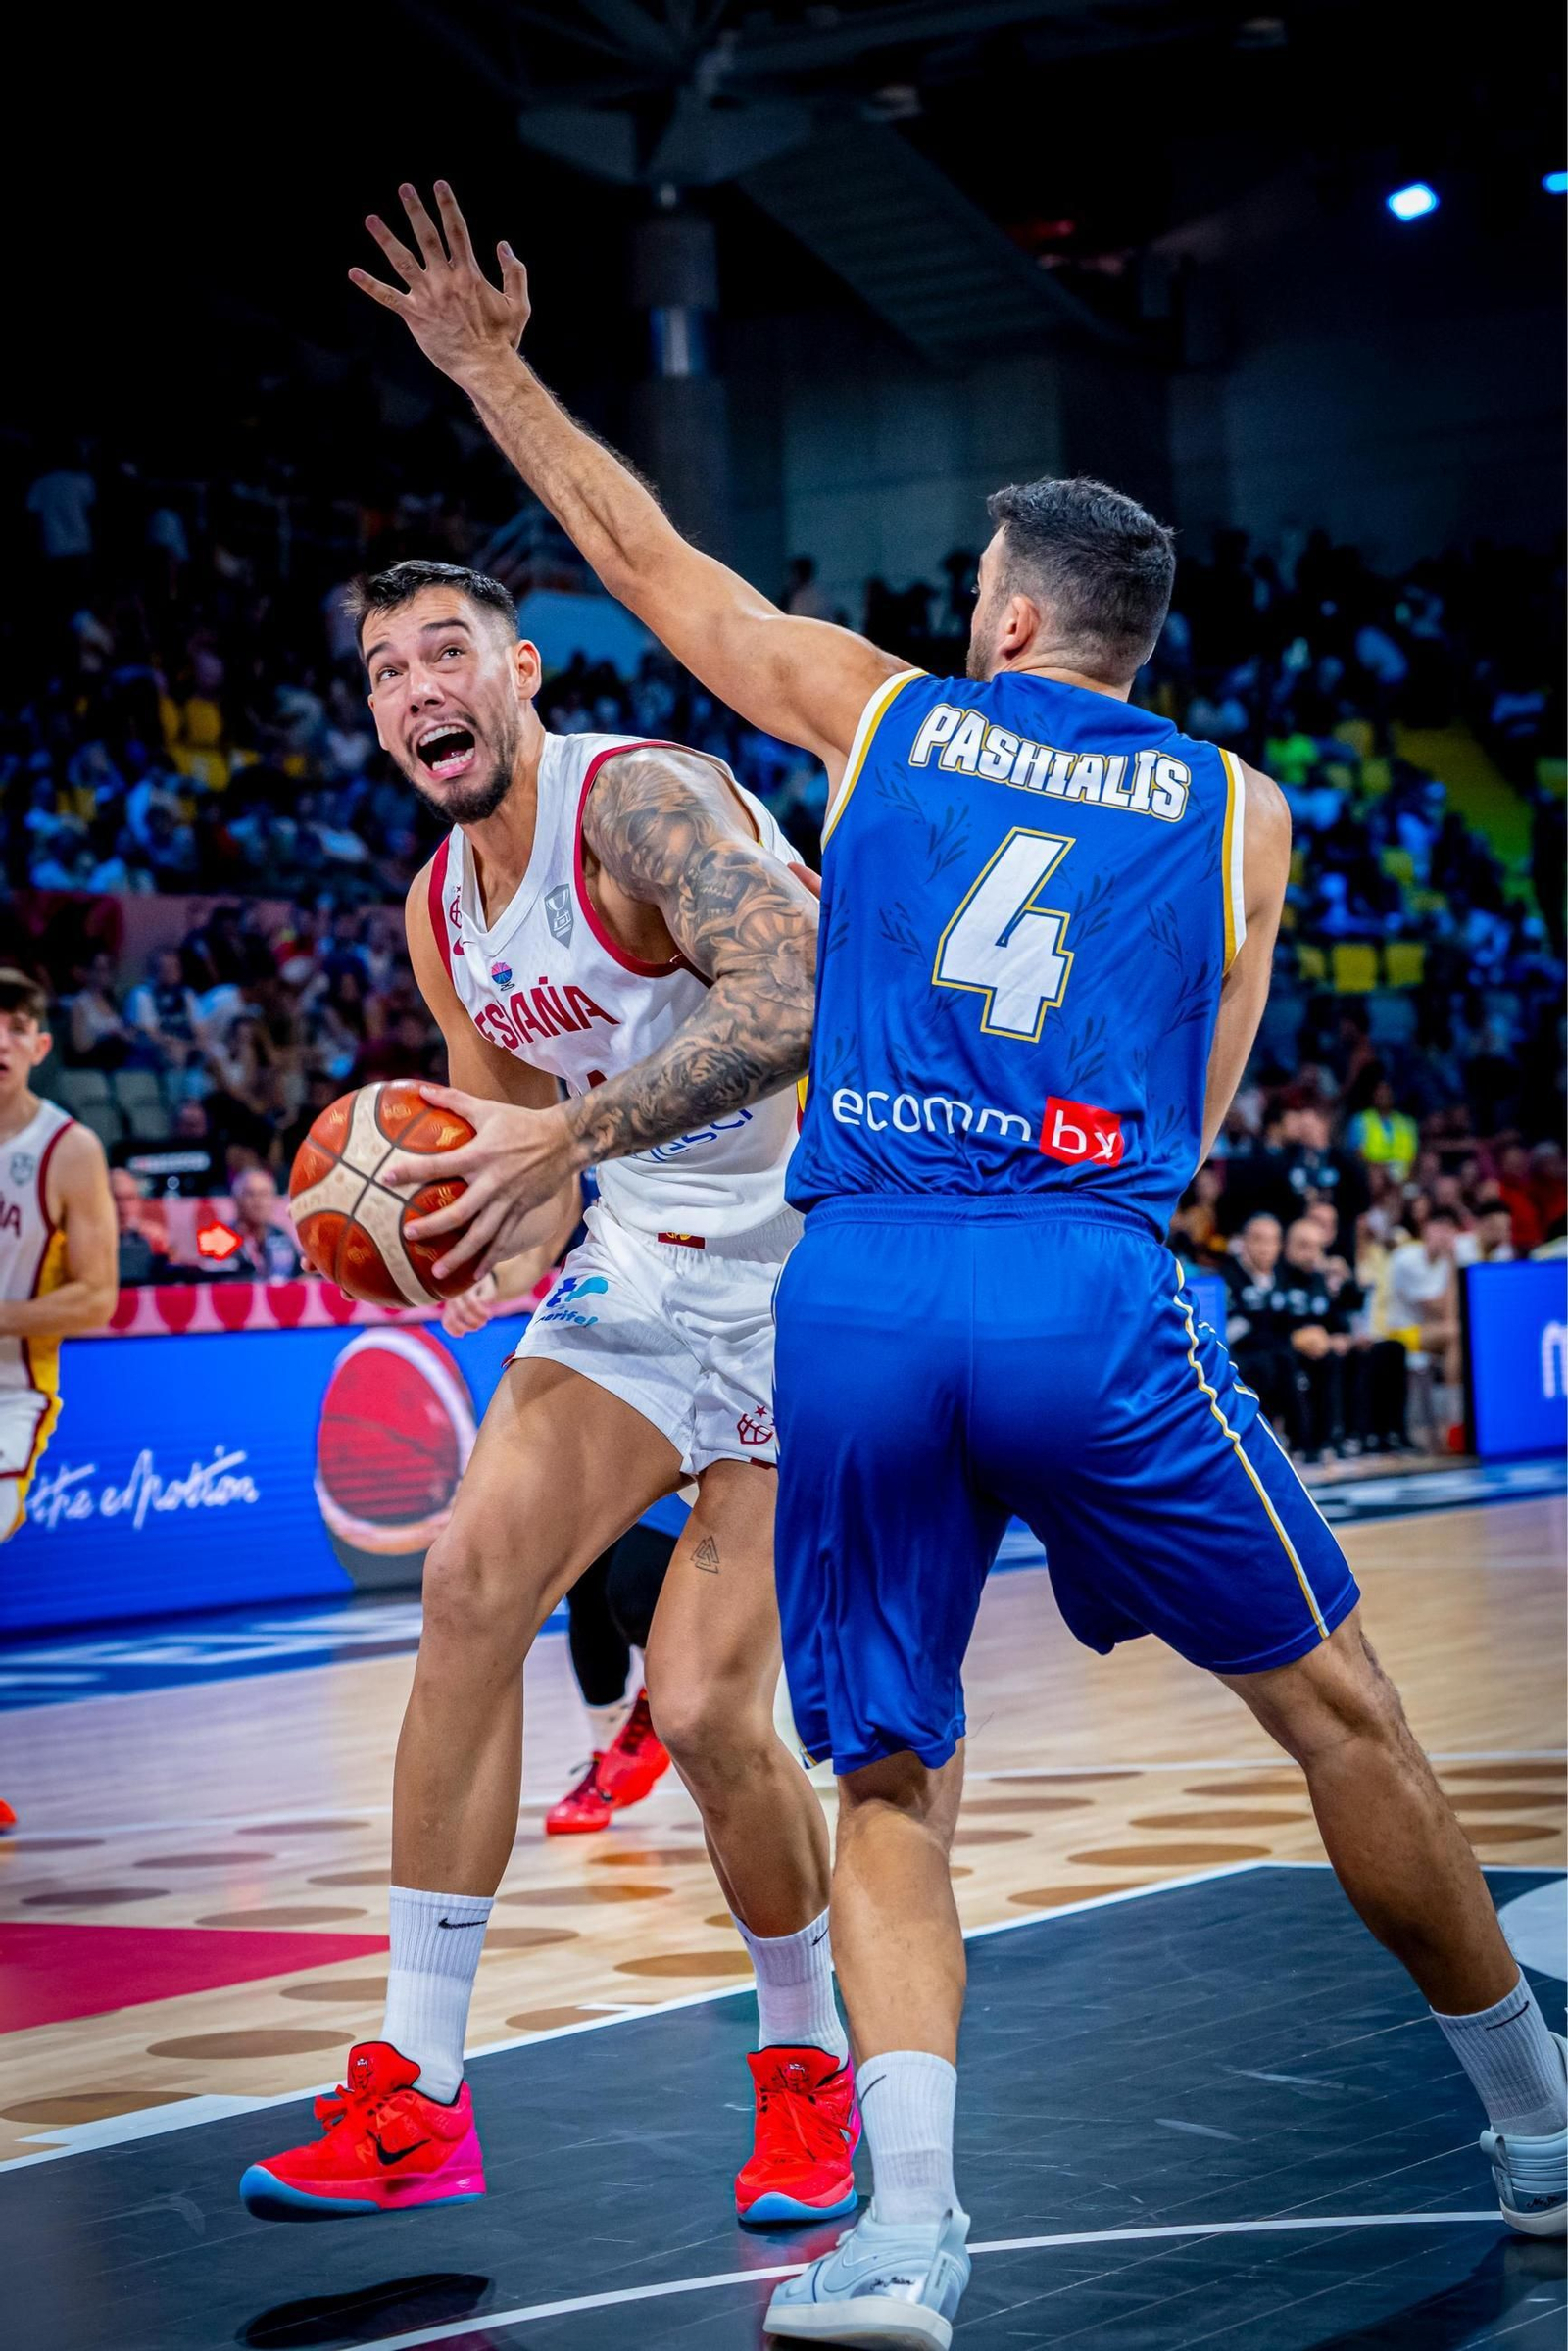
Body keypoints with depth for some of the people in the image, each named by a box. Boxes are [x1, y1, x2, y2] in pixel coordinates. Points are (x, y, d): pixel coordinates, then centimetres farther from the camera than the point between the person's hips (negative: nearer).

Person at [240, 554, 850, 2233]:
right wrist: (461, 1241, -4)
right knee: (471, 1586, -12)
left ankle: (807, 2070, 15)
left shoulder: (642, 800, -18)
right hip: (642, 1268, 7)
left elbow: (801, 993, -36)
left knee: (704, 1712, -13)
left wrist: (569, 1137, -36)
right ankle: (416, 2097, -5)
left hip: (810, 1279, -7)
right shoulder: (440, 912, 9)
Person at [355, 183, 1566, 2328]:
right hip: (1094, 1294, -1)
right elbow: (1194, 1112, 17)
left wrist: (488, 366, 38)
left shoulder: (880, 713, 15)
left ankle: (903, 2229, -6)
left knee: (889, 1784, 11)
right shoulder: (1236, 808, 16)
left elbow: (648, 558, 26)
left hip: (855, 1300, 1)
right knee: (1340, 1715, 14)